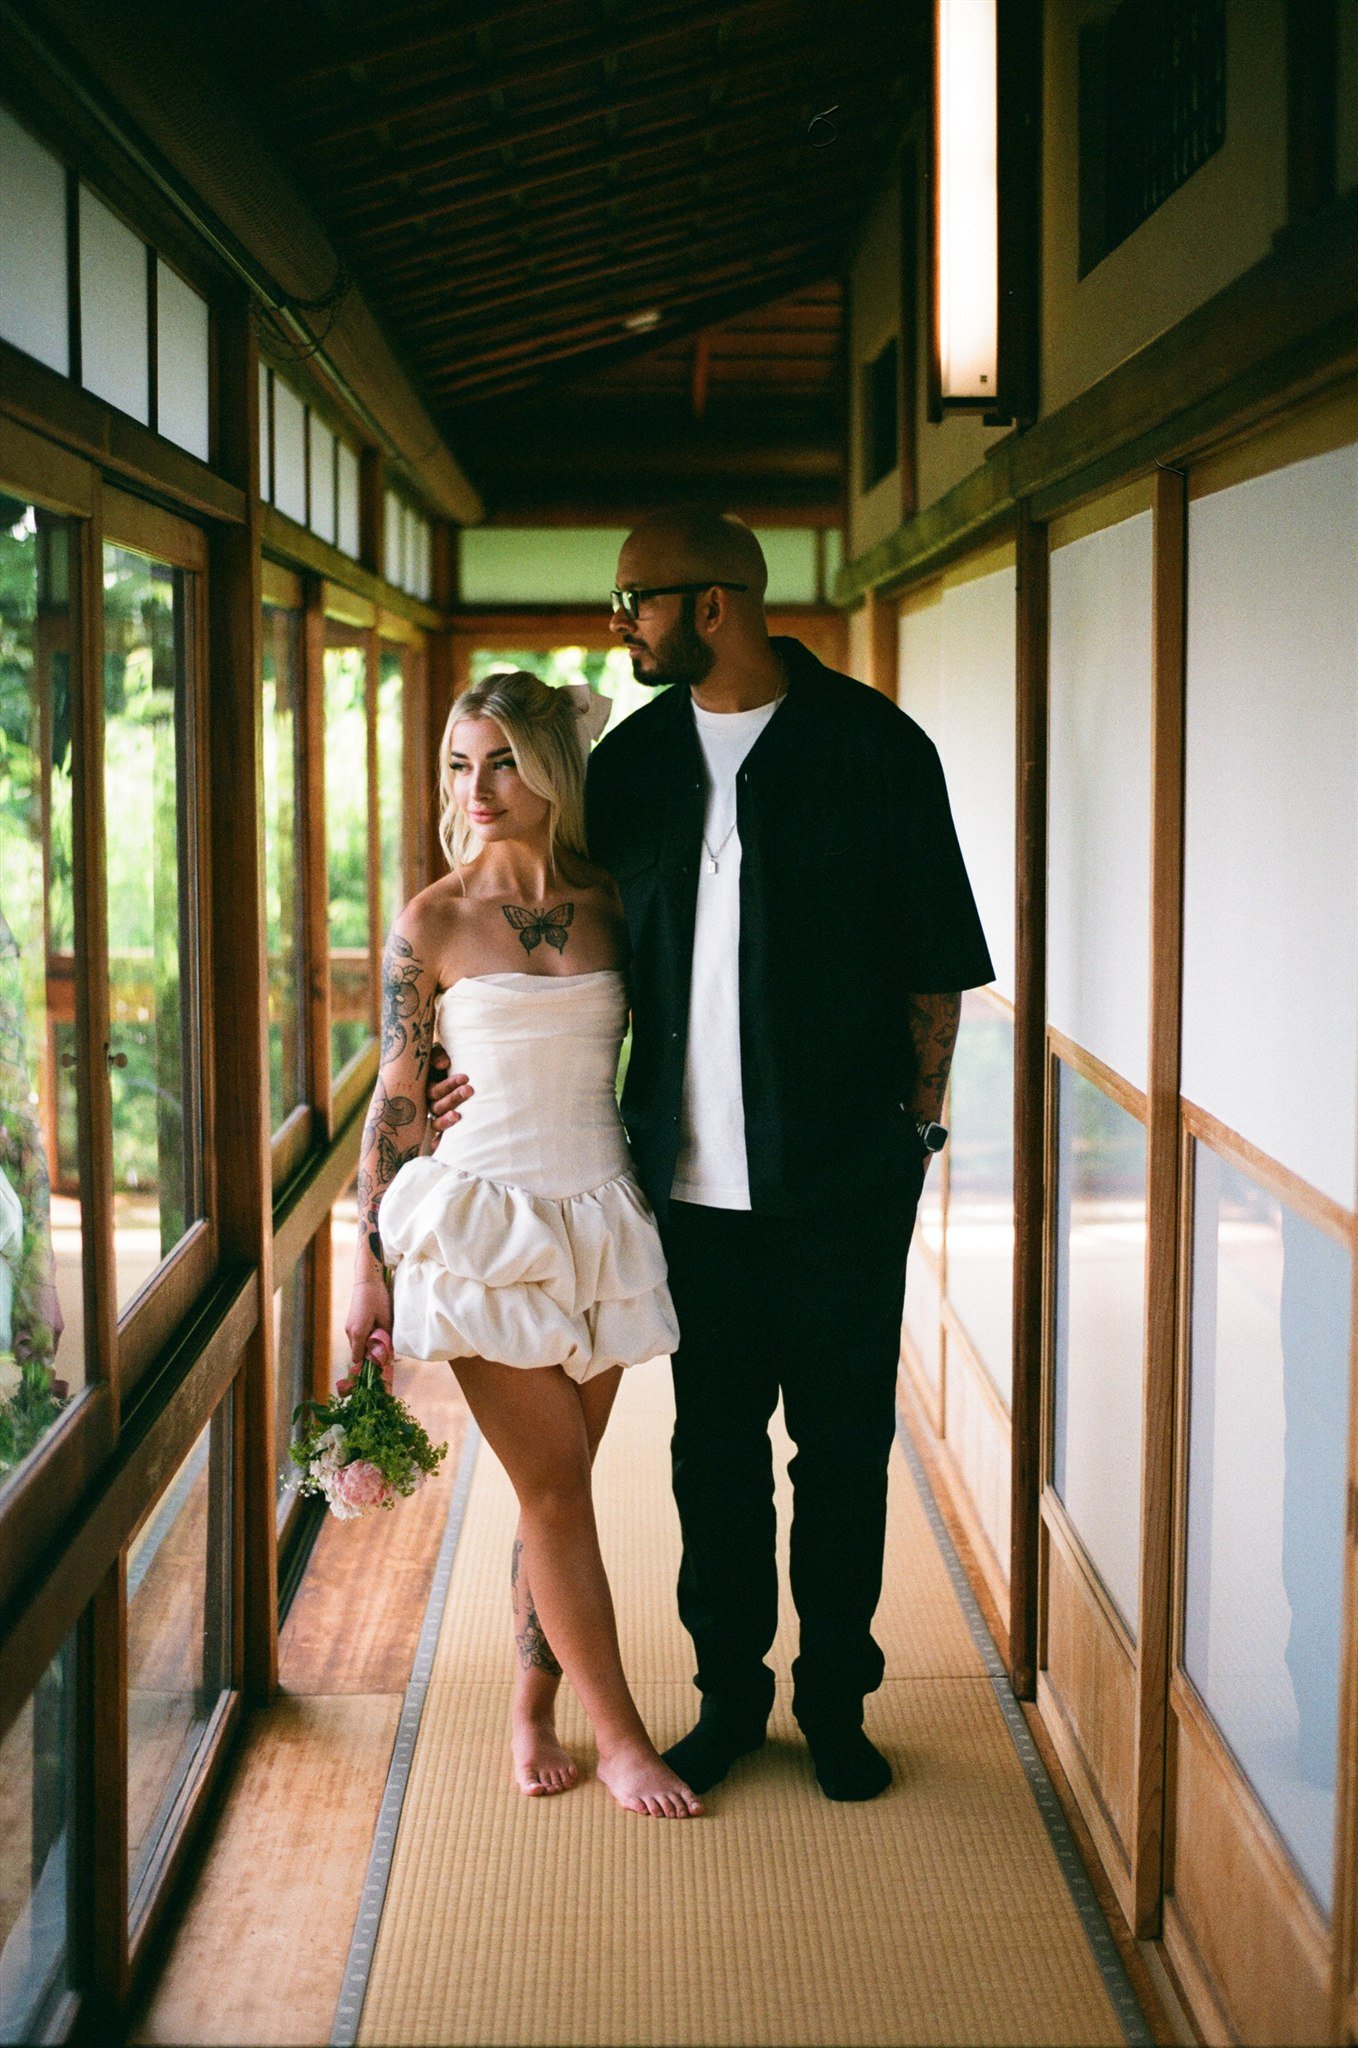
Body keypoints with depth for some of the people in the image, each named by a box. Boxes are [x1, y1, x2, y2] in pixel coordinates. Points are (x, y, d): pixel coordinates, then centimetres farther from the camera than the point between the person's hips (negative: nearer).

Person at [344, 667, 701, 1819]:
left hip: (601, 1218, 3)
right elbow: (397, 1103, 0)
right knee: (555, 1482, -3)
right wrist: (371, 1269, -1)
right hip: (483, 1223, -3)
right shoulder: (433, 923, -3)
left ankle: (533, 1707, 22)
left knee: (560, 1480, 7)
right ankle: (620, 1736, 7)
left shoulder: (610, 906, 4)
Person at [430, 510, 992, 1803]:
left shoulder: (875, 748, -4)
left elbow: (935, 962, -1)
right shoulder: (633, 760, 7)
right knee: (713, 1443, 11)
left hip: (843, 1174, -3)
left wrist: (917, 1120, -3)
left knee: (843, 1441, 7)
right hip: (692, 1169, 3)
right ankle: (729, 1690, 25)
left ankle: (836, 1697, 22)